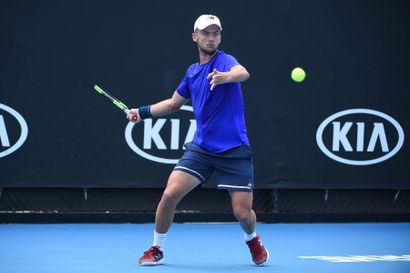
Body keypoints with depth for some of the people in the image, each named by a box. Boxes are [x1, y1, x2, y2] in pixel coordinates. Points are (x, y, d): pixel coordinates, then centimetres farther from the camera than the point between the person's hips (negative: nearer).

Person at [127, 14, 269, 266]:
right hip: (201, 148, 5)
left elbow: (243, 73, -36)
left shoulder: (225, 61, -9)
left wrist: (225, 77, -58)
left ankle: (253, 239, 30)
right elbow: (174, 103, 28)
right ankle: (157, 249, 8)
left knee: (243, 213, -6)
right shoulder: (192, 72, 11)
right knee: (170, 194, -12)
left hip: (234, 150, -5)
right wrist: (143, 112, 18)